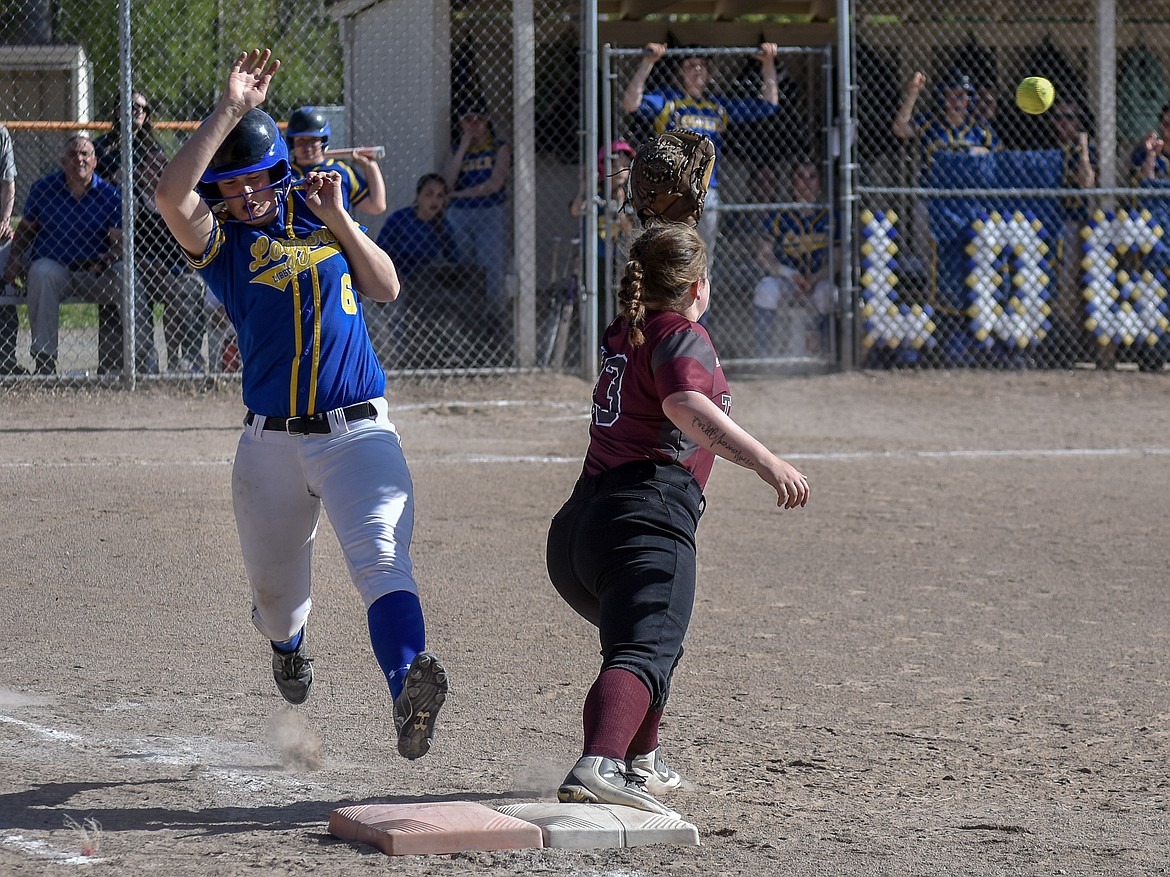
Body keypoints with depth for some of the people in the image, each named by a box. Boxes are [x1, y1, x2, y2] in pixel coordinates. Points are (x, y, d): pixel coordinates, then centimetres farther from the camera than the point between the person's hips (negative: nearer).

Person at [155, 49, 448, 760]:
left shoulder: (316, 208, 10)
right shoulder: (219, 239, 2)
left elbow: (386, 287, 5)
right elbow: (170, 194, -20)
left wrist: (338, 220, -7)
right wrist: (231, 110, -21)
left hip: (358, 433, 0)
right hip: (271, 442, 1)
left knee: (381, 560, -23)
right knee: (275, 590, 14)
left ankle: (409, 682, -44)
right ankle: (289, 640, 50)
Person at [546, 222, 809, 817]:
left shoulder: (621, 334, 24)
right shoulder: (685, 338, -1)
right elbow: (687, 406, -23)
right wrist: (763, 460, -34)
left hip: (576, 528, 9)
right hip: (648, 518, -9)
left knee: (651, 639, 34)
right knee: (643, 654, -27)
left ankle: (641, 765, 46)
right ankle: (598, 767, -51)